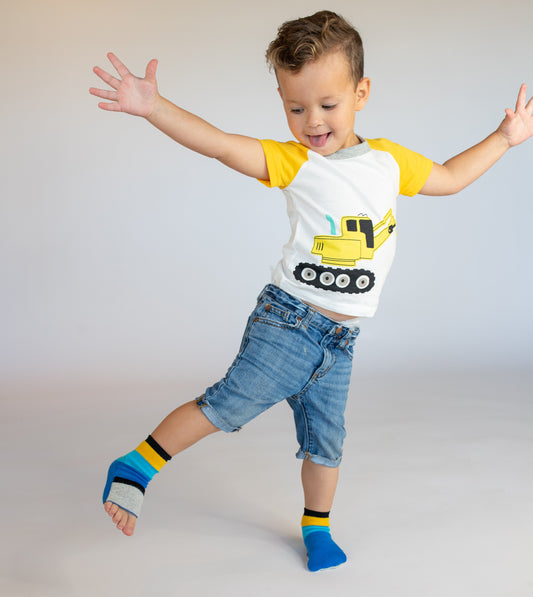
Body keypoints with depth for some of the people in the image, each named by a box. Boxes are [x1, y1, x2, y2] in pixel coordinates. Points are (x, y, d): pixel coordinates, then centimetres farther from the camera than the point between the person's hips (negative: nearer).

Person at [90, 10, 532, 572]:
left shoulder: (390, 160, 6)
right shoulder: (293, 162, -7)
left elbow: (450, 178, 22)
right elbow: (222, 145, -22)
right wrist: (154, 107, -34)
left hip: (339, 340, 4)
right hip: (287, 320, -4)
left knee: (325, 440, 13)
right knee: (230, 402, -13)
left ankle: (316, 526, 36)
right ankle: (135, 468, 3)